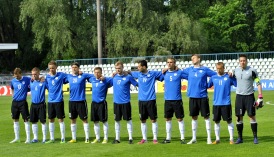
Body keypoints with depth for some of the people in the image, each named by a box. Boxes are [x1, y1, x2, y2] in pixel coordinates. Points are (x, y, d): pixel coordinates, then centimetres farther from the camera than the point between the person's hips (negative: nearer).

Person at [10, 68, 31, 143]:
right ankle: (17, 138, 19)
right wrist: (14, 95, 13)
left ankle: (28, 138, -1)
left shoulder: (27, 80, -8)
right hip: (14, 102, 4)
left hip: (23, 102, -4)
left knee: (26, 120, -4)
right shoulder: (13, 81, 4)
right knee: (15, 120, 9)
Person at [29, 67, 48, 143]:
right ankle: (35, 138, 17)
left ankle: (44, 138, 4)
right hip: (33, 104, 5)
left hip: (41, 104, -5)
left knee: (43, 121, -2)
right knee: (33, 122, 7)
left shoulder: (43, 82, -6)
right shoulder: (31, 82, 7)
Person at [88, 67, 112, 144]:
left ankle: (105, 138, 6)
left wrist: (104, 78, -17)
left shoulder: (105, 80, -6)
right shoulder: (92, 79, 9)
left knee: (104, 121, -1)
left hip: (102, 103, -5)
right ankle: (97, 138, 18)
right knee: (95, 121, 9)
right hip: (94, 103, 5)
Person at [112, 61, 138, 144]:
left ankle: (130, 138, 8)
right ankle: (117, 138, 16)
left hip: (126, 102, -4)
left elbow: (137, 84, -4)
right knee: (117, 120, 8)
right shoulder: (114, 77, 6)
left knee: (128, 120, 2)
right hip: (116, 102, 4)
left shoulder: (128, 77, -5)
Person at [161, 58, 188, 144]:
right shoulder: (165, 73, 6)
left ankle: (182, 138, 5)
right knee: (168, 119, 8)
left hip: (177, 100, -4)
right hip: (167, 100, 4)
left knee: (180, 119, 0)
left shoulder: (179, 73, -3)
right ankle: (168, 138, 17)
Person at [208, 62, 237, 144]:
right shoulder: (213, 78, 8)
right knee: (216, 121, 7)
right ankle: (217, 139, 16)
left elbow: (238, 85, -4)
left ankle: (231, 139, 7)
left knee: (229, 121, 0)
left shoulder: (229, 77, -1)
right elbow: (207, 86, 16)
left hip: (226, 103, -3)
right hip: (216, 103, 3)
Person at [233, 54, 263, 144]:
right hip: (239, 96, 3)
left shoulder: (252, 71, -7)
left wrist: (260, 97, -11)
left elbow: (258, 83, -6)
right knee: (239, 117, 3)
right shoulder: (236, 71, 5)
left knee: (252, 116, -4)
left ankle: (255, 137, 3)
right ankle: (240, 138, 10)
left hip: (249, 96, -3)